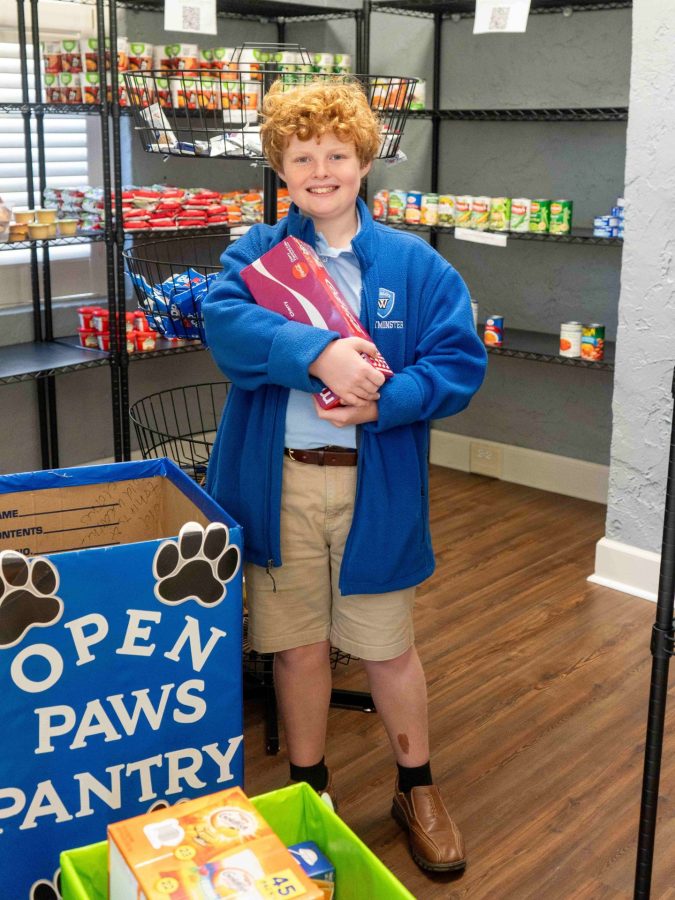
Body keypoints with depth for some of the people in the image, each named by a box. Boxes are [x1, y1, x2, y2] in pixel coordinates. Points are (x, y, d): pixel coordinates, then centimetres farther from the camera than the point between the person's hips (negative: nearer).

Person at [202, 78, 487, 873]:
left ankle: (416, 790, 34)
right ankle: (308, 790, 35)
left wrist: (384, 402, -21)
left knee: (387, 648, 11)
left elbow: (461, 361, -5)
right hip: (278, 481, 1)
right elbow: (224, 320, -17)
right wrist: (317, 353, -32)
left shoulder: (414, 264, 2)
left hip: (375, 486, 0)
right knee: (296, 647, 12)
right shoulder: (254, 254, 3)